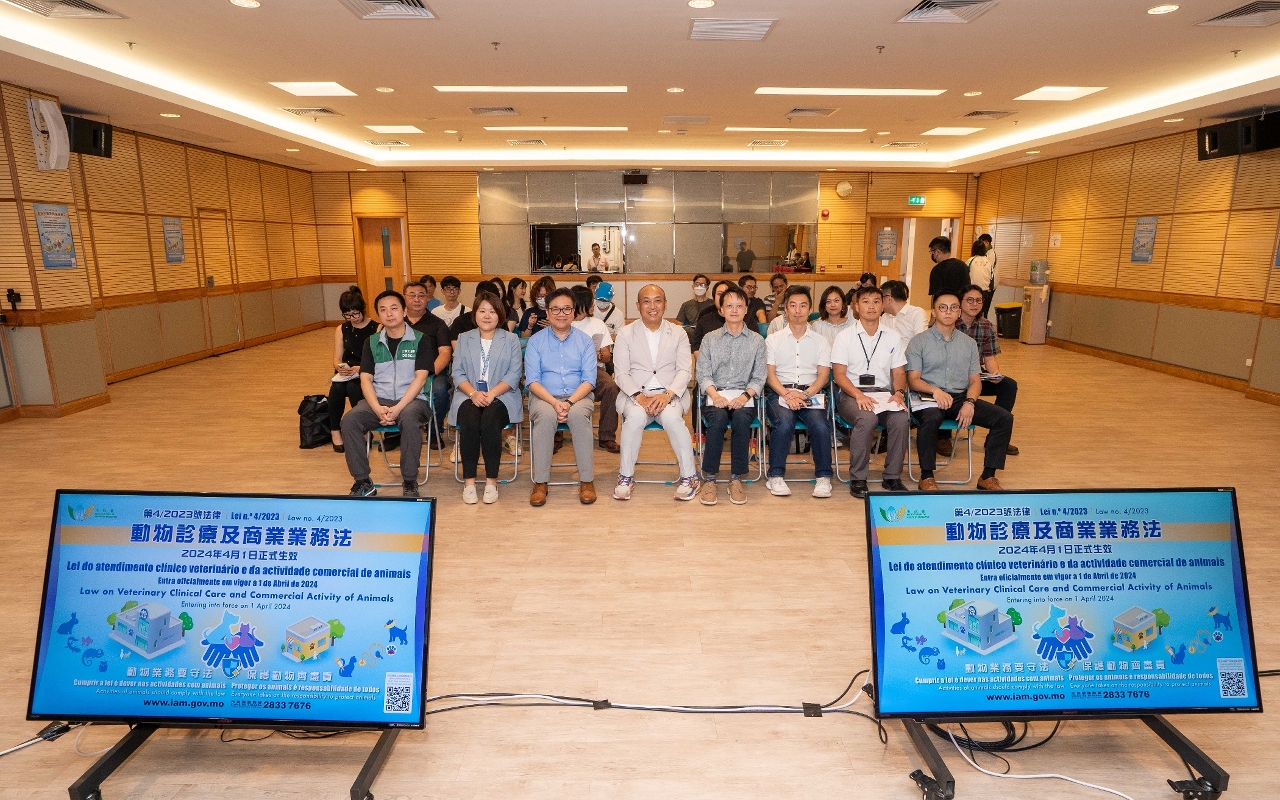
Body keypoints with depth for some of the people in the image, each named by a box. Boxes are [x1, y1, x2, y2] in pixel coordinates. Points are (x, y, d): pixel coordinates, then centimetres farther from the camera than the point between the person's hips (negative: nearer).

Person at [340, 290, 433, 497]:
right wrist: (378, 408, -15)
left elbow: (420, 378, -8)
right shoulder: (372, 342, 11)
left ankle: (410, 482, -21)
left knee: (409, 419, -37)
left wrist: (398, 408, -20)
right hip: (379, 400, 4)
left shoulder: (419, 340, 1)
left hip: (412, 399, -3)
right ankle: (362, 482, -12)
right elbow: (365, 379, 4)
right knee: (349, 420, -24)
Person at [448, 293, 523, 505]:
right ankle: (468, 480, -20)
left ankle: (491, 480, -21)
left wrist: (492, 393, -17)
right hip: (470, 396, 1)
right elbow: (458, 372, 6)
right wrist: (474, 393, -15)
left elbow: (514, 374, -1)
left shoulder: (511, 340, 11)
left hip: (501, 396, -1)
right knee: (470, 422, -31)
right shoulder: (464, 339, 16)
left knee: (490, 422, -32)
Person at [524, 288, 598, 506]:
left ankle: (587, 480, -23)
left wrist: (570, 402, -19)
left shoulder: (585, 341, 7)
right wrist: (554, 402, -19)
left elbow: (589, 380, -1)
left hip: (578, 396, 0)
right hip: (544, 397, 0)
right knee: (546, 415, -34)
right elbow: (532, 380, -2)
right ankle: (540, 482, -24)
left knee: (578, 414, -34)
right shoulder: (535, 341, 6)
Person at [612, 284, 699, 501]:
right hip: (636, 394, 0)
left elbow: (685, 370, 2)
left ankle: (689, 476, -16)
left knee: (672, 417, -33)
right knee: (635, 417, -33)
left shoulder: (678, 333, 11)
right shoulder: (625, 334, 9)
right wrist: (639, 396, -16)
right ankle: (625, 476, -16)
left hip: (670, 394, 0)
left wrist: (667, 395, -16)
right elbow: (621, 373, 1)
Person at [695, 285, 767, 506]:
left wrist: (745, 396, -14)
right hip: (715, 394, 0)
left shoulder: (757, 340, 12)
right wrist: (715, 395, -14)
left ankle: (737, 478, -21)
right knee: (718, 419, -34)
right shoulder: (710, 339, 13)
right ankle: (709, 478, -23)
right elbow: (703, 374, 4)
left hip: (744, 396, 0)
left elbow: (759, 378, 5)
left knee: (741, 419, -34)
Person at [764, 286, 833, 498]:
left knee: (820, 425, -29)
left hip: (811, 393, 1)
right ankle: (776, 477, -19)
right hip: (780, 392, -1)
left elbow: (823, 376, 5)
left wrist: (805, 394, -13)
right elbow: (769, 374, 2)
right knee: (784, 423, -32)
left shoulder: (820, 342, 14)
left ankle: (824, 477, -15)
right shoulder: (773, 339, 11)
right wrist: (787, 394, -15)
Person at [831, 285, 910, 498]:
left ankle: (892, 477, -11)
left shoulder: (893, 337, 14)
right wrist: (858, 395, -20)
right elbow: (839, 374, -3)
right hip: (851, 394, -3)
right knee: (867, 418, -36)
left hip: (884, 394, 3)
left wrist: (899, 392, -10)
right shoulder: (845, 336, 4)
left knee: (901, 420, -29)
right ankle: (857, 479, -21)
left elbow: (899, 372, 12)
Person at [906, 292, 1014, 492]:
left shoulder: (969, 343, 16)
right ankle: (926, 477, -21)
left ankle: (988, 476, -6)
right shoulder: (919, 342, 4)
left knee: (1004, 418, -15)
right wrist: (934, 390, -24)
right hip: (929, 398, -4)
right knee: (930, 419, -38)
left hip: (961, 397, 5)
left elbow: (975, 380, 11)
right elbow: (913, 380, -4)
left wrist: (969, 402, -10)